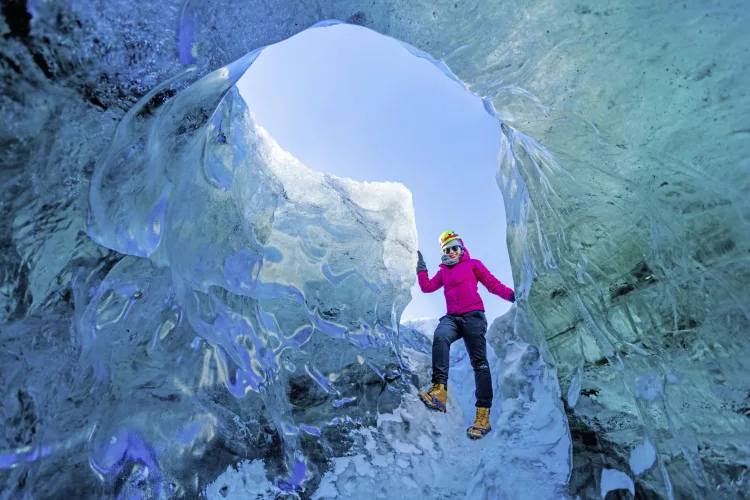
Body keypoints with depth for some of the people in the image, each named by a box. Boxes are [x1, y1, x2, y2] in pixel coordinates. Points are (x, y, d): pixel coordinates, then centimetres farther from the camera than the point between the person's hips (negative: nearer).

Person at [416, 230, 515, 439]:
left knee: (479, 363, -7)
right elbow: (427, 287, 18)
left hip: (473, 316, -2)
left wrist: (512, 295, -10)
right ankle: (439, 392, -41)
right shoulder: (443, 272, 25)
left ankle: (483, 415, -6)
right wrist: (421, 267, 14)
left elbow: (493, 284, 5)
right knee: (440, 337, -32)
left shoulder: (473, 264, 13)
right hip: (452, 317, 3)